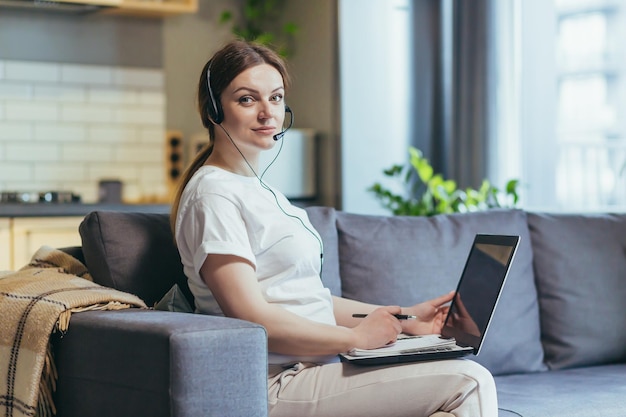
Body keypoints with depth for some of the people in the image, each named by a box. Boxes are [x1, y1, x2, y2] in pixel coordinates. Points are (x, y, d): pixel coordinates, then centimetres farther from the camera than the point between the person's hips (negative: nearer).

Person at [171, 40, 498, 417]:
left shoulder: (259, 188, 21)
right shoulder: (213, 194, -10)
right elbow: (252, 317, -19)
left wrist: (404, 319, 14)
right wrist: (356, 337, -12)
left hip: (311, 367, 10)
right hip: (280, 385, -10)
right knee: (470, 384, -16)